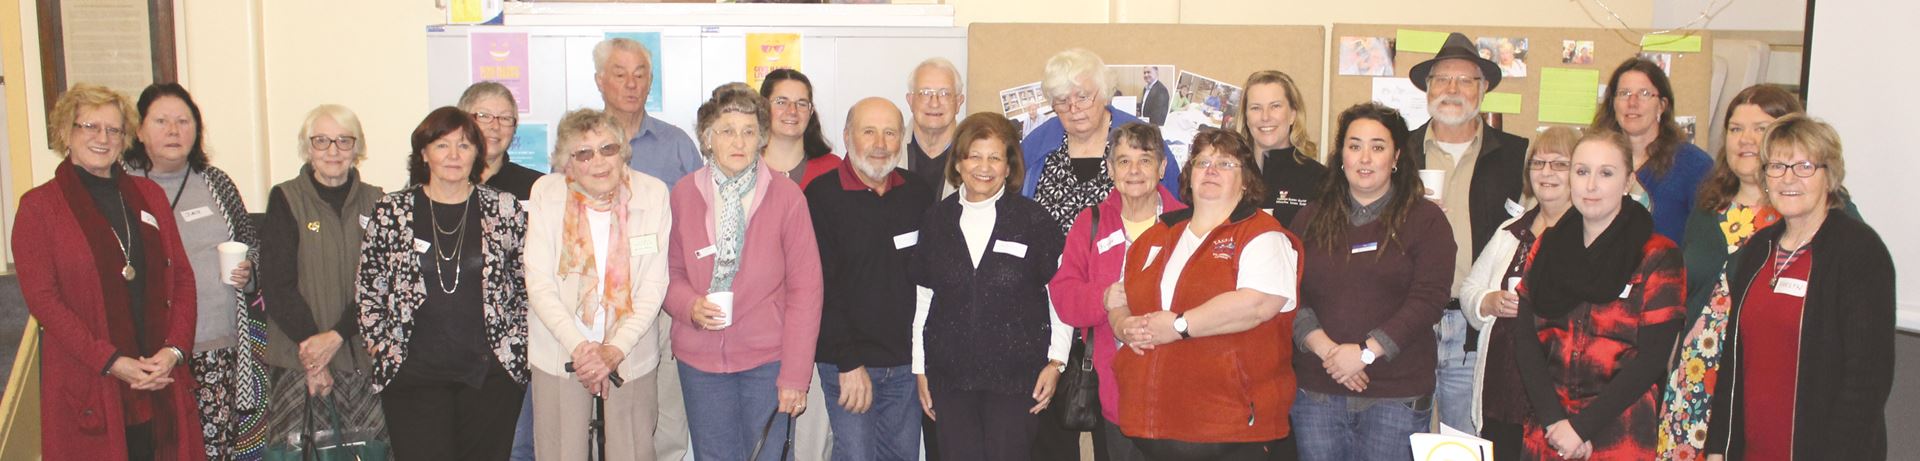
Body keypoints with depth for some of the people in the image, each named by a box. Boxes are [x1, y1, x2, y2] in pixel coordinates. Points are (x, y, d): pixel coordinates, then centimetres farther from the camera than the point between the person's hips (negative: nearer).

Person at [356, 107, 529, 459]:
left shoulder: (504, 210, 3)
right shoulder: (391, 212, 3)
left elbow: (529, 285, 9)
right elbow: (367, 287, 10)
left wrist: (518, 344, 4)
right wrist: (380, 344, 4)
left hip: (493, 373, 1)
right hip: (413, 375, 0)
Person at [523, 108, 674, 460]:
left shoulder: (653, 193, -4)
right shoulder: (546, 193, -5)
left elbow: (654, 285, -5)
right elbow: (538, 283, -6)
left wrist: (616, 349, -14)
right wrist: (579, 347, -15)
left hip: (631, 354, 0)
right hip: (558, 354, 0)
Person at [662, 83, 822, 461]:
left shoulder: (787, 197, -6)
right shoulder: (684, 195, 1)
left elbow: (805, 288, -6)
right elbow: (669, 272, 11)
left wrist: (795, 374, -9)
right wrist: (690, 305, -13)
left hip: (767, 359, -2)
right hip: (700, 359, 2)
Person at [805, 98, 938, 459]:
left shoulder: (919, 195, 7)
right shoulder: (822, 196, -7)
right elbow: (819, 289, -11)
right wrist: (847, 361, -14)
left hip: (907, 362, 4)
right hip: (848, 363, -4)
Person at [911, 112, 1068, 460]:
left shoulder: (1032, 220, -1)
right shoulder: (938, 220, 7)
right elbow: (923, 299, 11)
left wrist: (1056, 362, -1)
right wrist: (920, 369, 11)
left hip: (1017, 378, -2)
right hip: (950, 378, 2)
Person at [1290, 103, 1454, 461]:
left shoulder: (1426, 220, 2)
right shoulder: (1310, 220, 11)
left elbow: (1428, 300, -8)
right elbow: (1291, 296, 3)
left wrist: (1366, 351, -15)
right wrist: (1326, 350, -13)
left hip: (1396, 397, -2)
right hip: (1316, 392, 3)